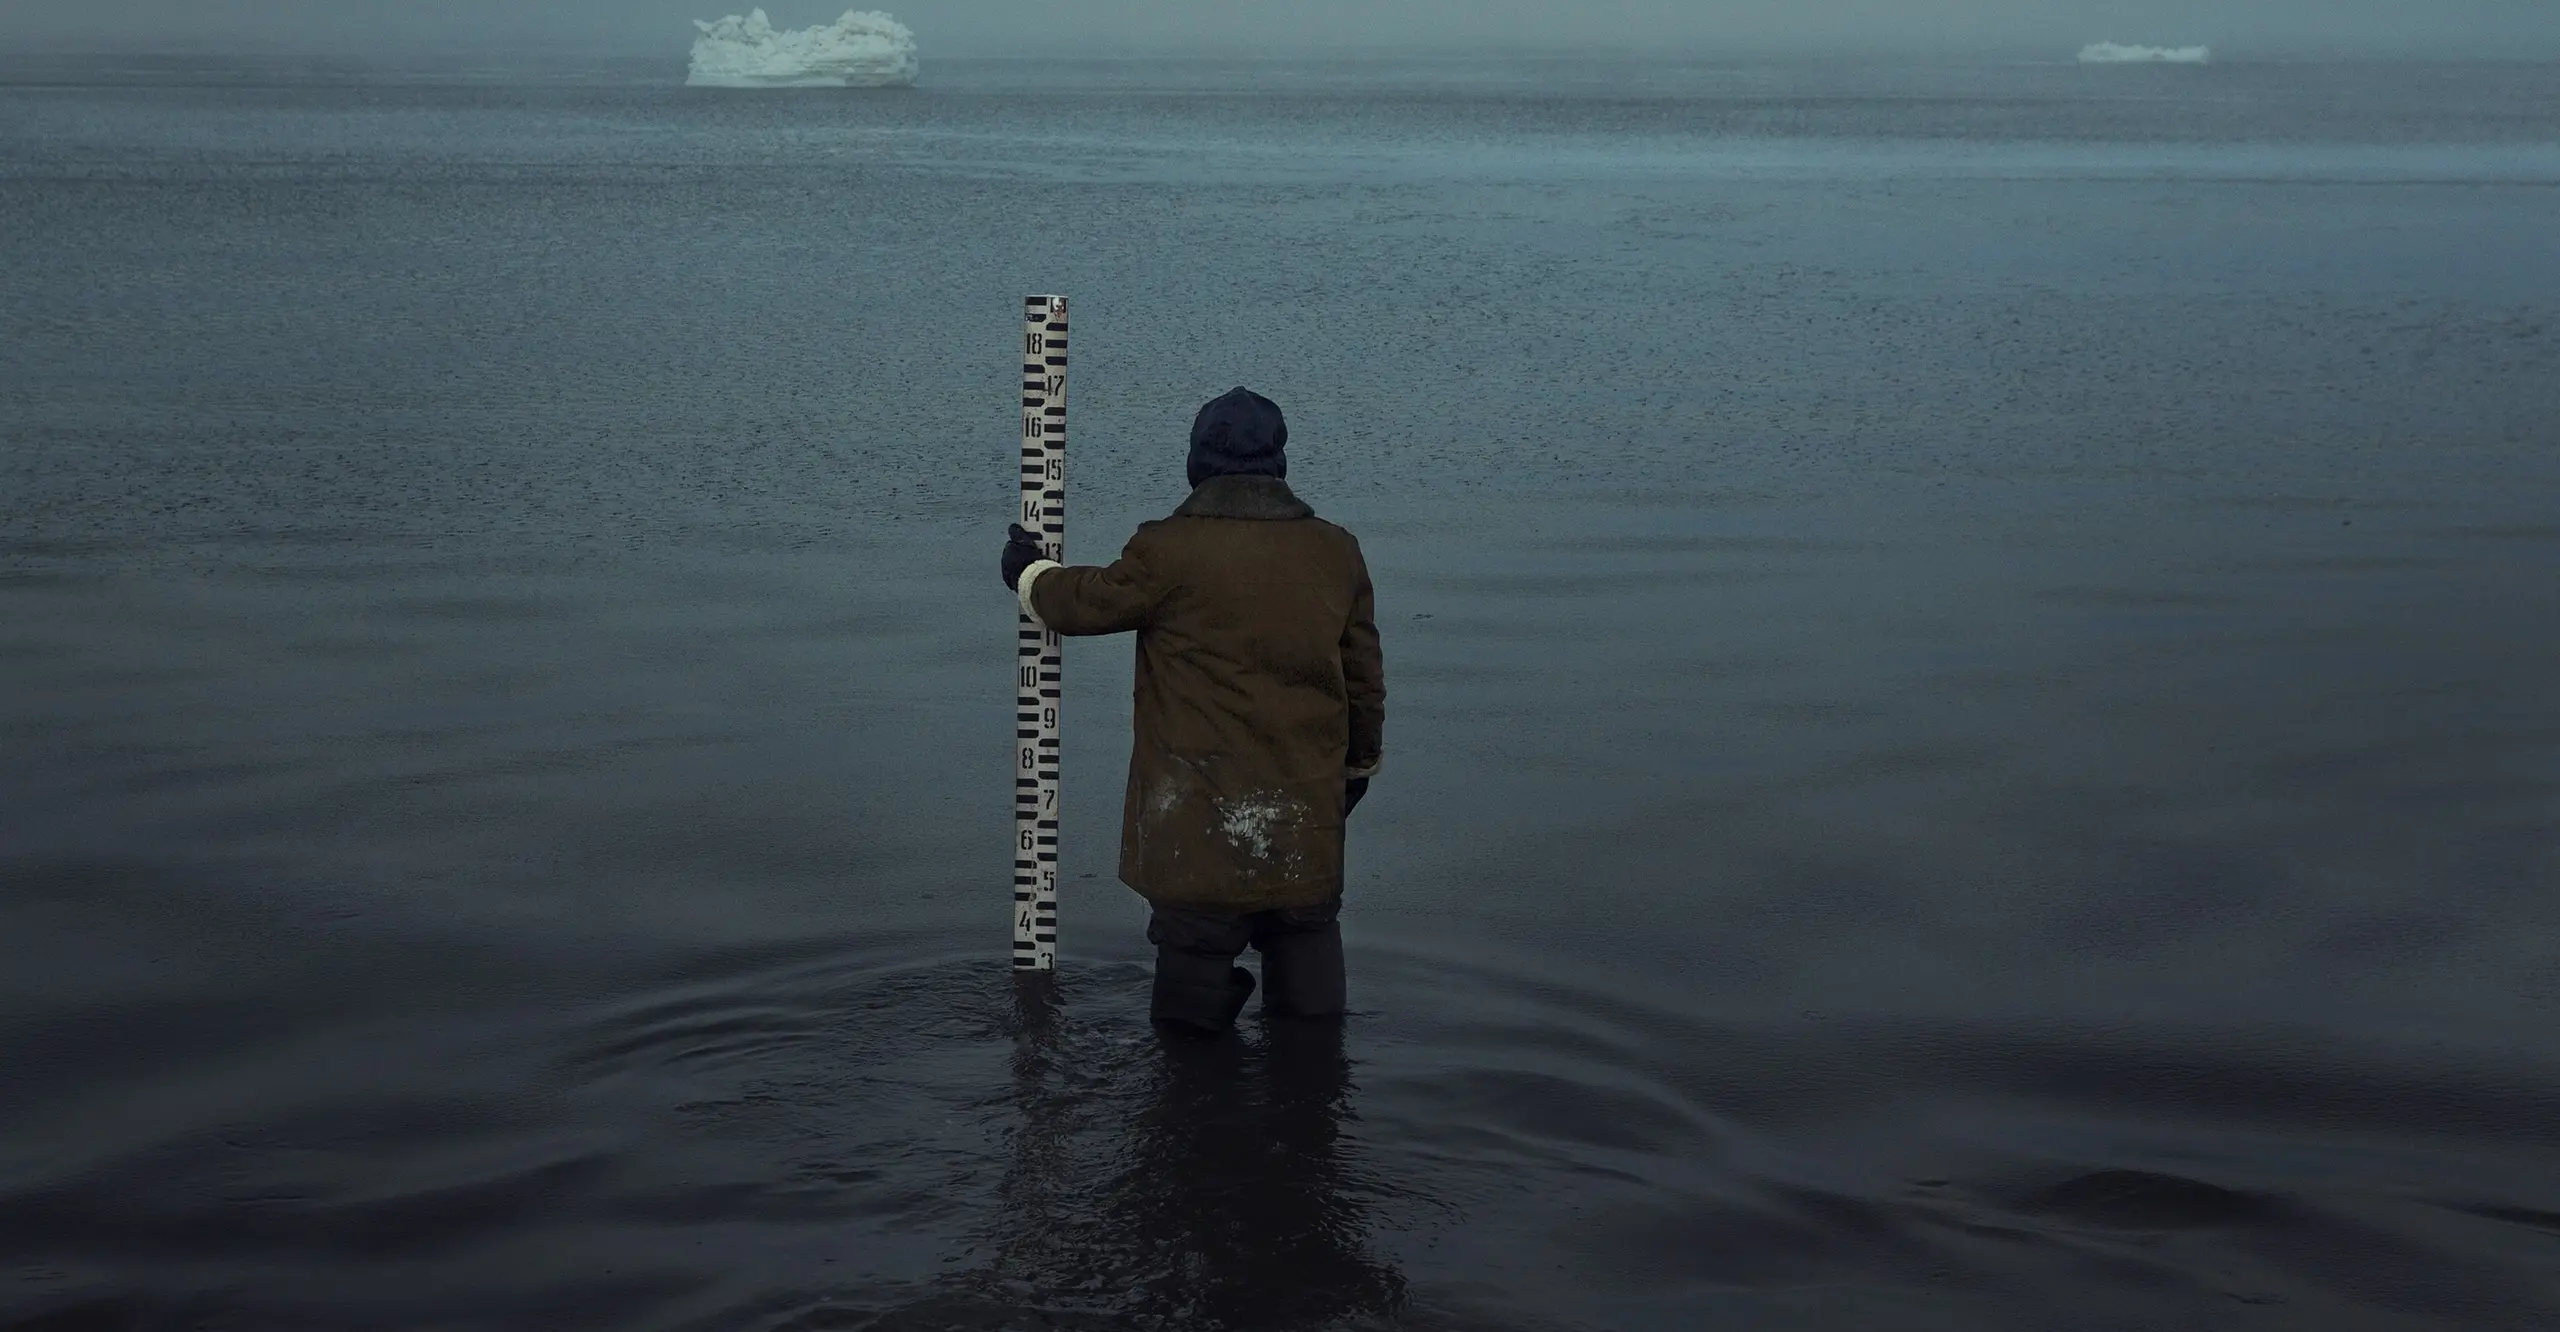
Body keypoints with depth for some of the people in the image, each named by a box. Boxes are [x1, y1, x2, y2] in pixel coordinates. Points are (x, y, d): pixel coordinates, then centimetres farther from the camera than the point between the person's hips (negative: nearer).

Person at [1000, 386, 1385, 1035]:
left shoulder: (1170, 549, -11)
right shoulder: (1336, 552, 5)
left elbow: (1091, 601, 3)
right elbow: (1365, 672, 12)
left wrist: (1029, 575, 24)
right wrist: (1360, 759, 27)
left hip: (1199, 809, -4)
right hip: (1306, 807, 4)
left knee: (1195, 941, 3)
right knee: (1306, 935, 14)